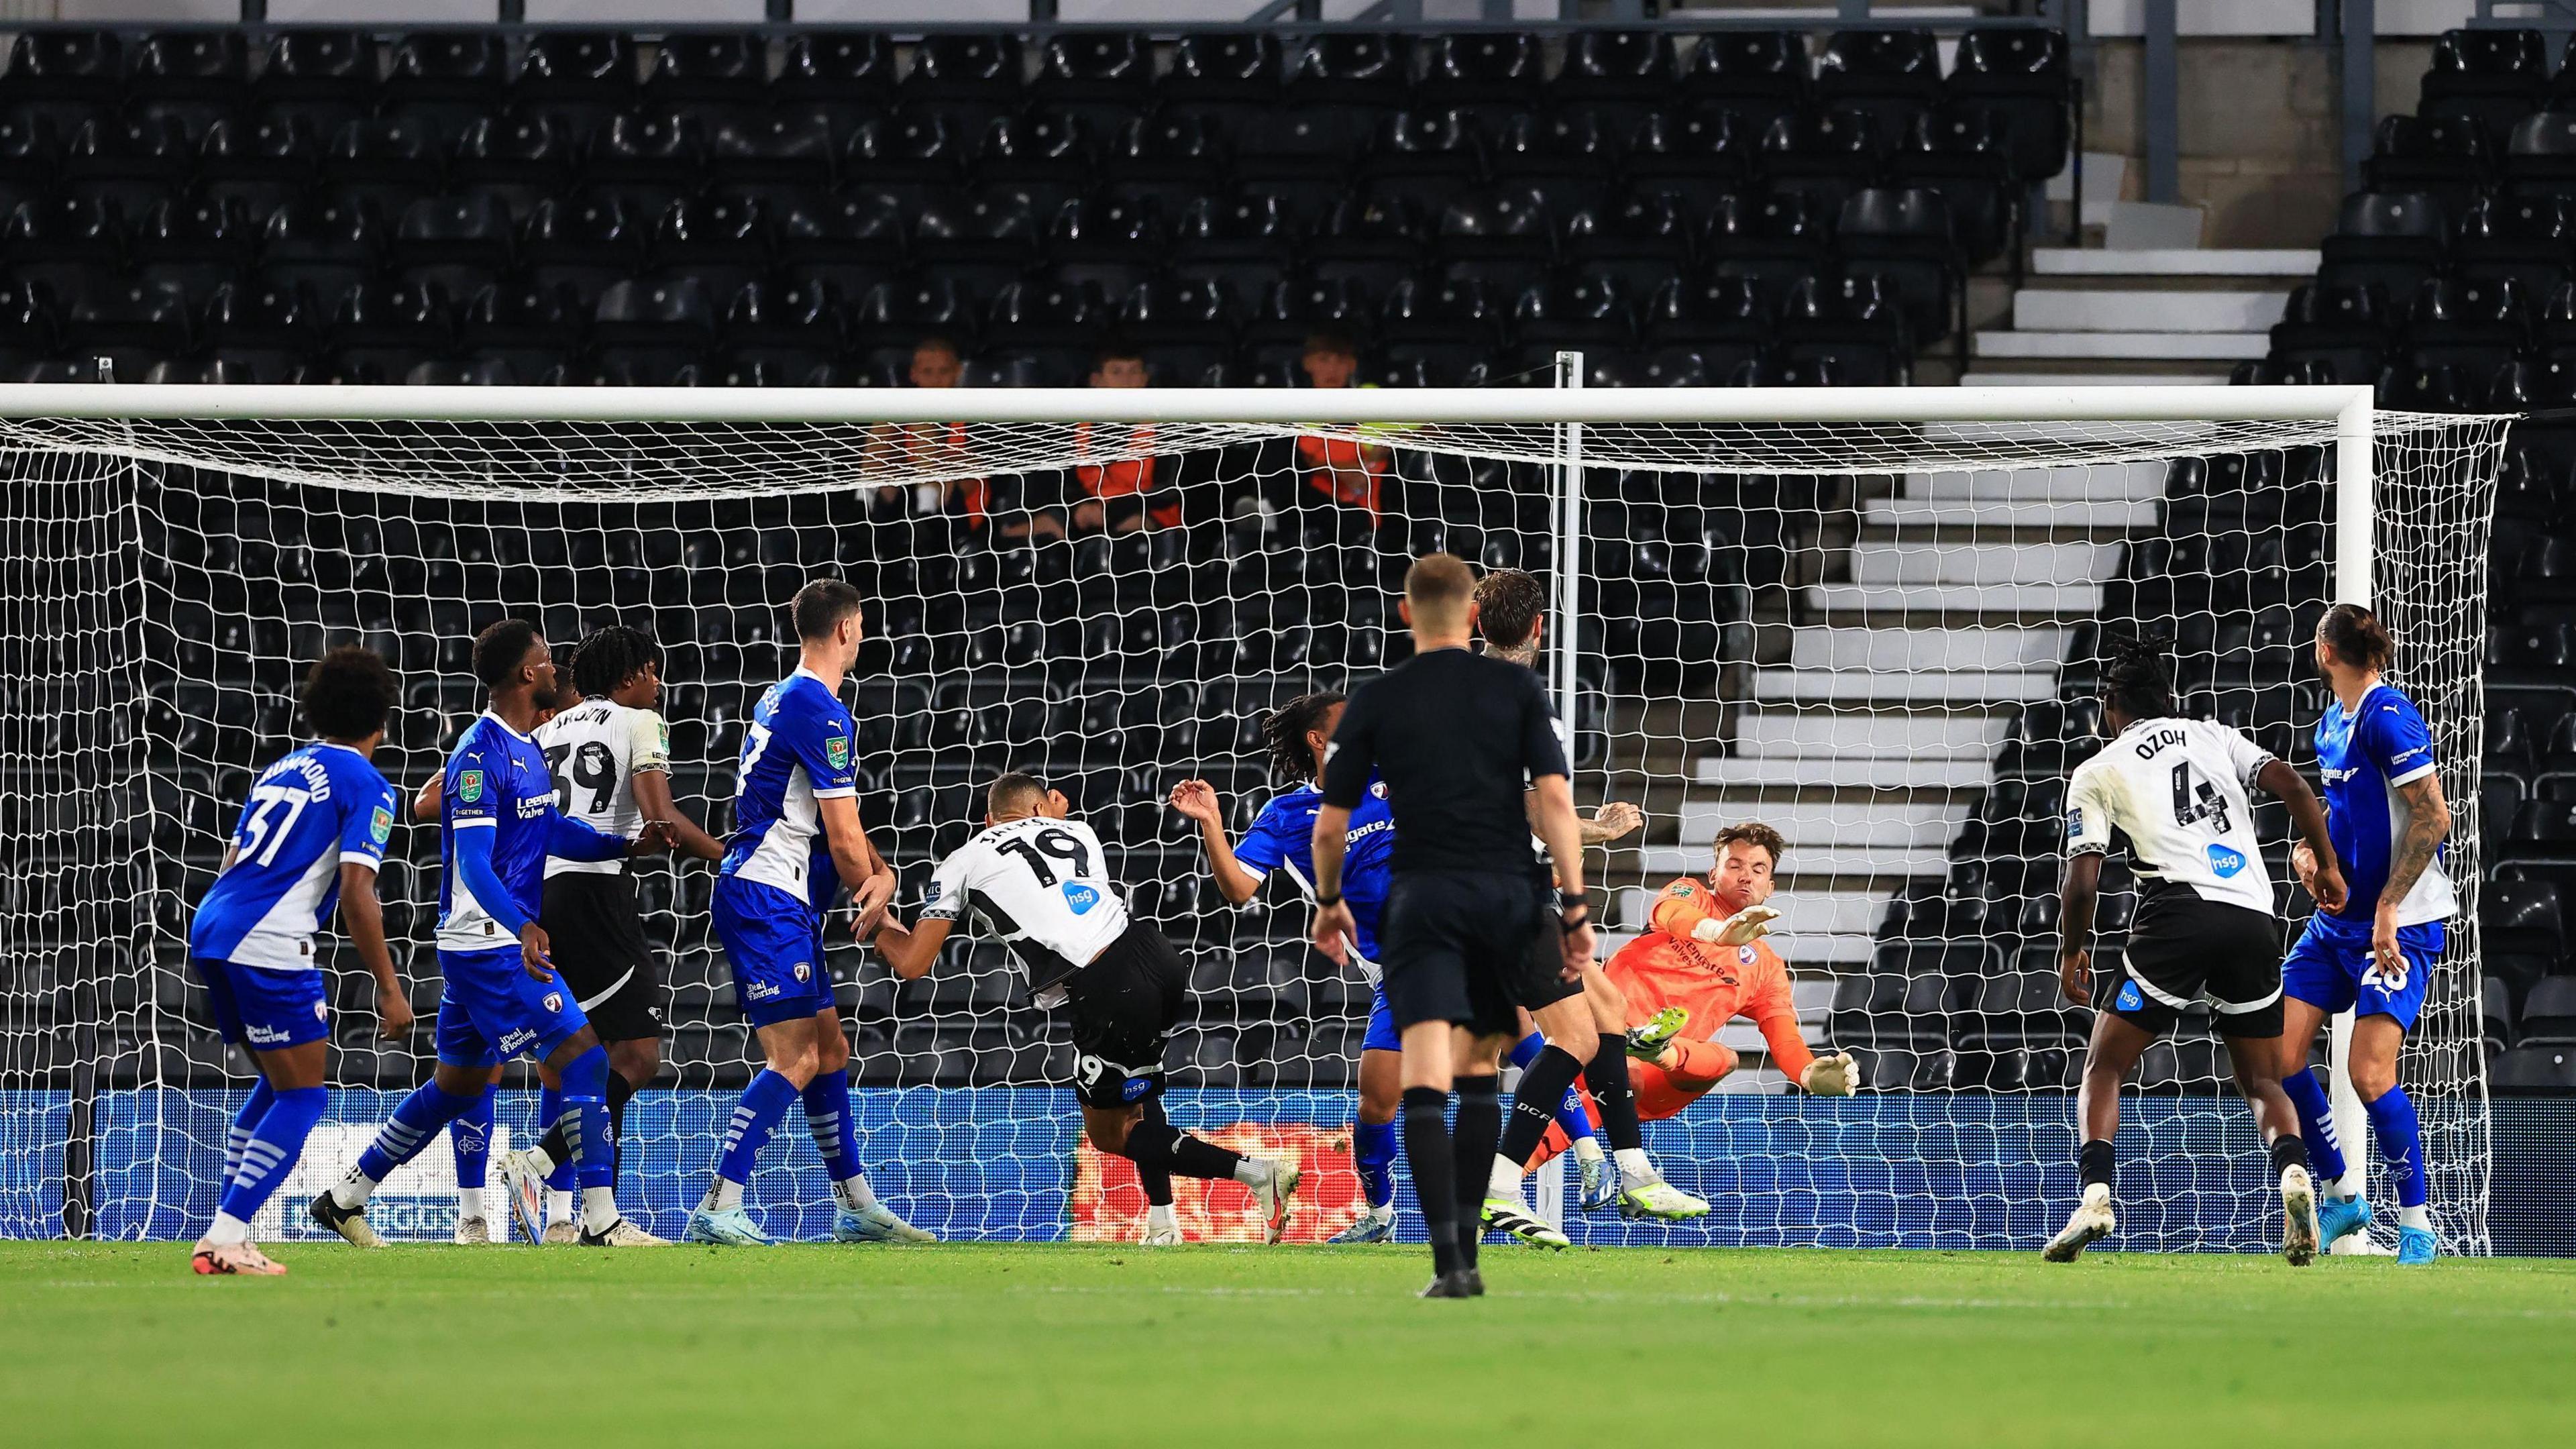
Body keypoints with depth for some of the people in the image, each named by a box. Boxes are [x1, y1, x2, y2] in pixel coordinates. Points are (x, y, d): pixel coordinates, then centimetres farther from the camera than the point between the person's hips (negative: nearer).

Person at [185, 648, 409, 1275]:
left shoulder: (281, 769, 23)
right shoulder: (365, 785, -1)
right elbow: (356, 893, -10)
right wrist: (389, 988, -8)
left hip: (210, 924, 8)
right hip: (271, 943, -8)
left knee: (280, 1082, 20)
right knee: (302, 1097, -2)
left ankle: (224, 1235, 14)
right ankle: (227, 1236, -13)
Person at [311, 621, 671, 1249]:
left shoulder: (524, 746, 12)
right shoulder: (482, 754, -18)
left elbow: (546, 828, 25)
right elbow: (473, 861, -25)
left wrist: (624, 845, 10)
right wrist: (522, 927, -39)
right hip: (491, 943, -10)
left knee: (460, 1081, 16)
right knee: (582, 1054, -13)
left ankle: (346, 1197, 24)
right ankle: (601, 1220, -13)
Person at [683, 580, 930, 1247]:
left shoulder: (780, 699, 17)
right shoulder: (822, 712, -14)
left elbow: (838, 824, 19)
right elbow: (843, 840, -14)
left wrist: (878, 870, 1)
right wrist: (873, 898, 4)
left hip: (783, 906, 10)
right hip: (766, 898, -10)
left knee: (830, 1048, 15)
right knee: (795, 1059, -14)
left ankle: (855, 1206, 22)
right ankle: (717, 1211, -20)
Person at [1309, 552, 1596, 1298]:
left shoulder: (1374, 701, 4)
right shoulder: (1517, 688, 5)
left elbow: (1331, 824, 6)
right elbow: (1555, 796, -4)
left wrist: (1329, 903, 23)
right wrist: (1576, 905, -3)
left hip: (1425, 900, -2)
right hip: (1510, 894, 2)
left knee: (1426, 1081, -10)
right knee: (1477, 1070, 17)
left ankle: (1449, 1259, -24)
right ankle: (1464, 1251, 17)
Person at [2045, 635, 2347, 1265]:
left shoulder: (2097, 774, 13)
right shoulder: (2217, 737, 22)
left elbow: (2082, 880, 6)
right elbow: (2291, 786, 8)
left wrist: (2072, 953, 21)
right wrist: (2328, 871, 16)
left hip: (2179, 912, -3)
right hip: (2255, 922, 3)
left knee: (2103, 1068, 7)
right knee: (2263, 1082, 15)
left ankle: (2096, 1195, -15)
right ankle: (2294, 1172, -16)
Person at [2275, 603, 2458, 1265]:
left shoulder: (2388, 718, -15)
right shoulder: (2332, 725, 12)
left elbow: (2434, 816, -20)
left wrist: (2388, 908, -22)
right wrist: (2309, 849, 4)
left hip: (2398, 925, -9)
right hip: (2337, 920, 9)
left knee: (2370, 1073, -16)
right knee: (2278, 1051, 1)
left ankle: (2417, 1225, -2)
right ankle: (2343, 1194, 15)